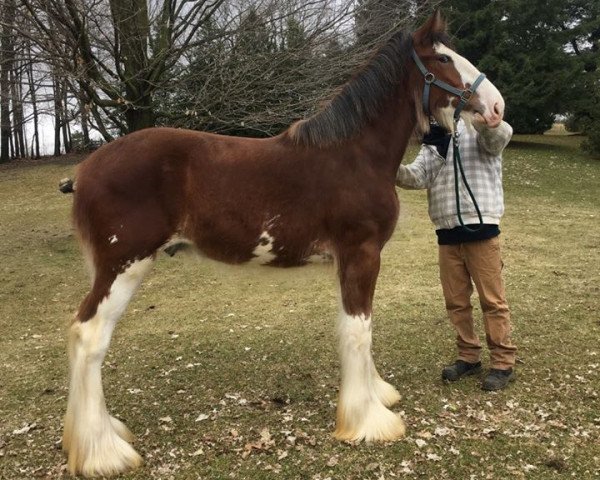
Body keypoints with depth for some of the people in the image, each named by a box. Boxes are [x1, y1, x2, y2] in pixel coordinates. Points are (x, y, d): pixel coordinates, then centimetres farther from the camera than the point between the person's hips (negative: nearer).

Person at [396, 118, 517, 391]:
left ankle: (503, 363, 11)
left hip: (480, 229, -6)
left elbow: (501, 135, -22)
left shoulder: (477, 130, -1)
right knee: (455, 301, 11)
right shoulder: (432, 145, 14)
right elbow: (417, 176, -2)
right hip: (447, 233, 6)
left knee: (492, 299, 1)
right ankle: (468, 356, 25)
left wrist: (479, 118, -40)